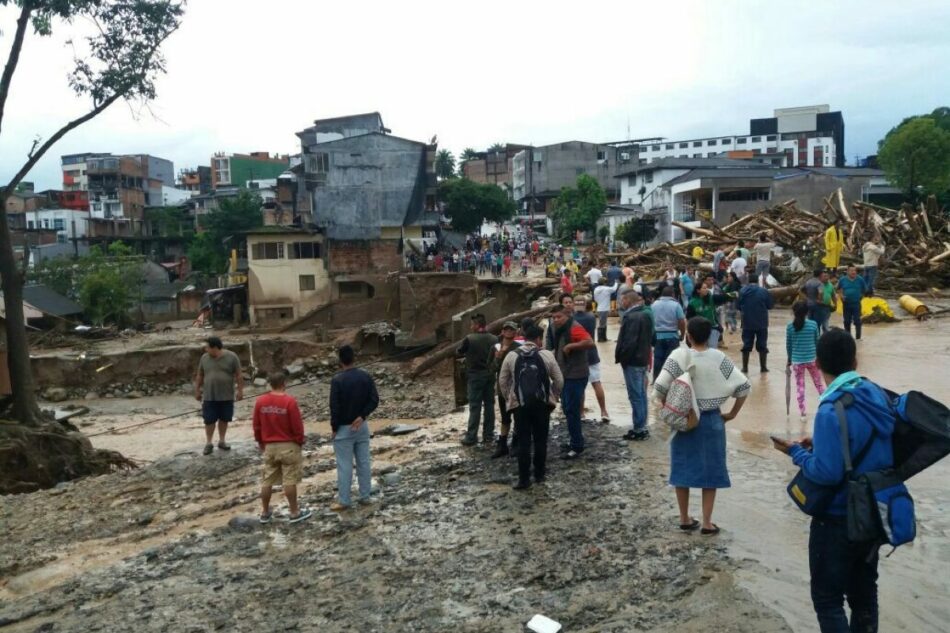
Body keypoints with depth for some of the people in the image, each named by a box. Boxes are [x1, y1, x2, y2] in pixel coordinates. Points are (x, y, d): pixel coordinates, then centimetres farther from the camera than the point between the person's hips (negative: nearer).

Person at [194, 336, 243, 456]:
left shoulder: (231, 357, -8)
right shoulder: (204, 358, 0)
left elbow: (239, 375, -4)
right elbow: (199, 376, 10)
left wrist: (240, 390, -6)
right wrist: (197, 390, 11)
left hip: (227, 396, -1)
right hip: (209, 396, 1)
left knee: (224, 419, 9)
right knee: (209, 420, 3)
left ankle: (221, 441, 23)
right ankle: (208, 443, 14)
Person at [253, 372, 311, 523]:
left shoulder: (260, 401, -3)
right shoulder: (290, 401, -16)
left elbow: (256, 425, 6)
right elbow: (297, 425, -12)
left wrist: (260, 442, 19)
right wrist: (300, 441, 3)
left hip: (269, 446, 4)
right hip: (289, 446, -4)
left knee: (267, 480, 13)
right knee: (290, 481, 2)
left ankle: (265, 513, 21)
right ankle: (295, 513, 10)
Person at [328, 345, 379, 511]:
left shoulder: (337, 380, -15)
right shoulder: (366, 377, 0)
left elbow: (334, 406, -14)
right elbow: (374, 400, -4)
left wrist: (334, 427, -3)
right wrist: (362, 416, -6)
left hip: (344, 428, -5)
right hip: (362, 426, 5)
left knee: (344, 465, 1)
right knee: (364, 462, 11)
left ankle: (343, 501, 7)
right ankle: (365, 496, 18)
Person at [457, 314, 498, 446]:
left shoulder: (469, 339, -14)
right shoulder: (494, 339, -2)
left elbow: (459, 352, -1)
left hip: (476, 375, -4)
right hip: (490, 374, 4)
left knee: (475, 406, 0)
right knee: (489, 404, 12)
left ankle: (471, 437, 2)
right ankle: (488, 435, 17)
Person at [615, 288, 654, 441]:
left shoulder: (631, 317, -20)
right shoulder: (645, 315, 11)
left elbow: (629, 342, -24)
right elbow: (649, 338, 17)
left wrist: (621, 358, -12)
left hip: (632, 361, -10)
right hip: (642, 359, 10)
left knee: (635, 395, -4)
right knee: (641, 394, 14)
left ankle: (639, 429, 1)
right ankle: (642, 427, 22)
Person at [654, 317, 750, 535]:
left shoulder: (679, 356, -12)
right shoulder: (718, 358, -8)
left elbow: (659, 389, -17)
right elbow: (744, 386, -8)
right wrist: (732, 414, 2)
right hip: (711, 420, 0)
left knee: (683, 469, 13)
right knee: (710, 470, 11)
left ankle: (684, 519, 22)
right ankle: (707, 522, 14)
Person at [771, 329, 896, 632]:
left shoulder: (832, 410, -26)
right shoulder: (877, 395, -2)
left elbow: (827, 473, -26)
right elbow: (868, 447, 9)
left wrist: (796, 451, -11)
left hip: (838, 519, -8)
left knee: (828, 599, 6)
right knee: (864, 593, 21)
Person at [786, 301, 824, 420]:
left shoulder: (790, 327, -6)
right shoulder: (813, 324, -6)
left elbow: (788, 345, 2)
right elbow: (817, 342, 3)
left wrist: (790, 359, 16)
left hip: (797, 361, 0)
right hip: (812, 359, 0)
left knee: (800, 386, 7)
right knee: (819, 384, 16)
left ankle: (802, 413, 8)